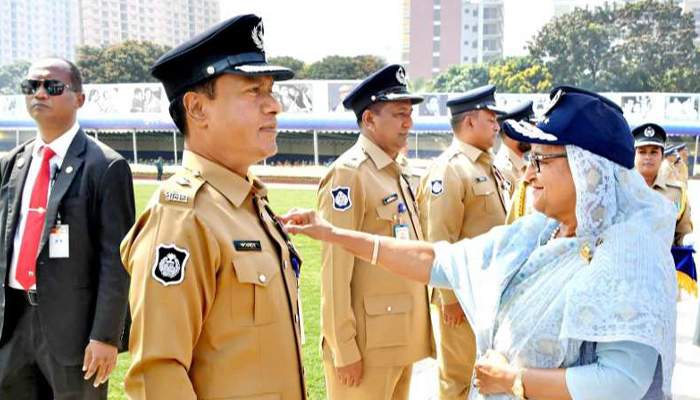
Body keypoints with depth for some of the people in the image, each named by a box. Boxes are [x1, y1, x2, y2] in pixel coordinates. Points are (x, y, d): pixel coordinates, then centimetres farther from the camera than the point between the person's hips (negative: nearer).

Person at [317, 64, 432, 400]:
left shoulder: (396, 171, 12)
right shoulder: (348, 173, -15)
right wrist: (344, 349, -19)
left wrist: (413, 333, 16)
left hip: (402, 338, 8)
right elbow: (335, 268, -19)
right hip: (368, 341, -8)